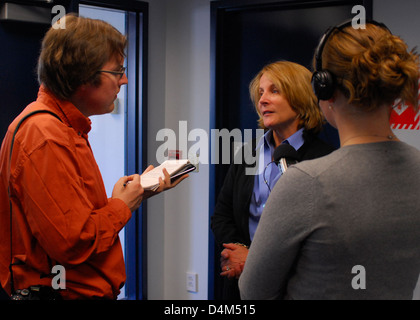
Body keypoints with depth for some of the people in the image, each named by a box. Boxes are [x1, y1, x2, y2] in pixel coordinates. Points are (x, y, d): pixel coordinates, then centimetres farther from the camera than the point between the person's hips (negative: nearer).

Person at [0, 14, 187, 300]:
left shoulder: (67, 127, 13)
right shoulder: (46, 136, -20)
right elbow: (72, 243, -24)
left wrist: (139, 191, 7)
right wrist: (121, 205, -10)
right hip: (67, 293, -10)